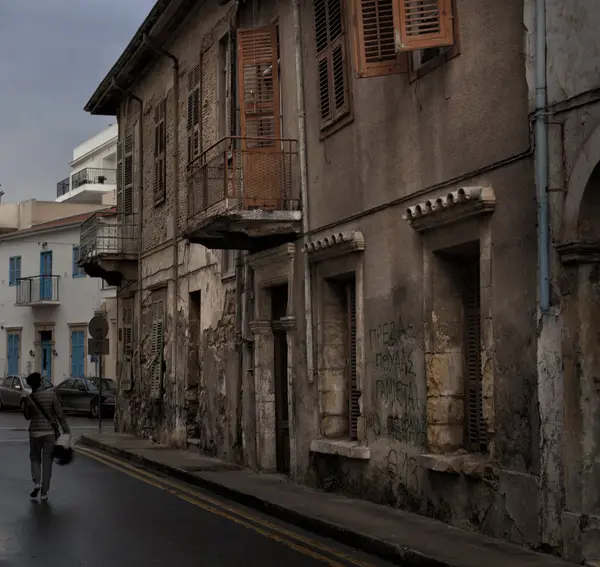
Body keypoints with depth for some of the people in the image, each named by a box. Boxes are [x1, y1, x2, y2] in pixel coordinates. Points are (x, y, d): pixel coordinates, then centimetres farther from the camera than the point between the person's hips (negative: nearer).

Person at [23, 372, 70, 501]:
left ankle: (36, 482, -4)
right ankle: (44, 492, 5)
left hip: (35, 432, 1)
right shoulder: (51, 394, -10)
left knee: (35, 458, 18)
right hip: (50, 432, 0)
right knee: (47, 461, 6)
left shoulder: (29, 399, -6)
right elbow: (59, 413, -10)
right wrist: (66, 429, -5)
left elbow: (27, 416, 7)